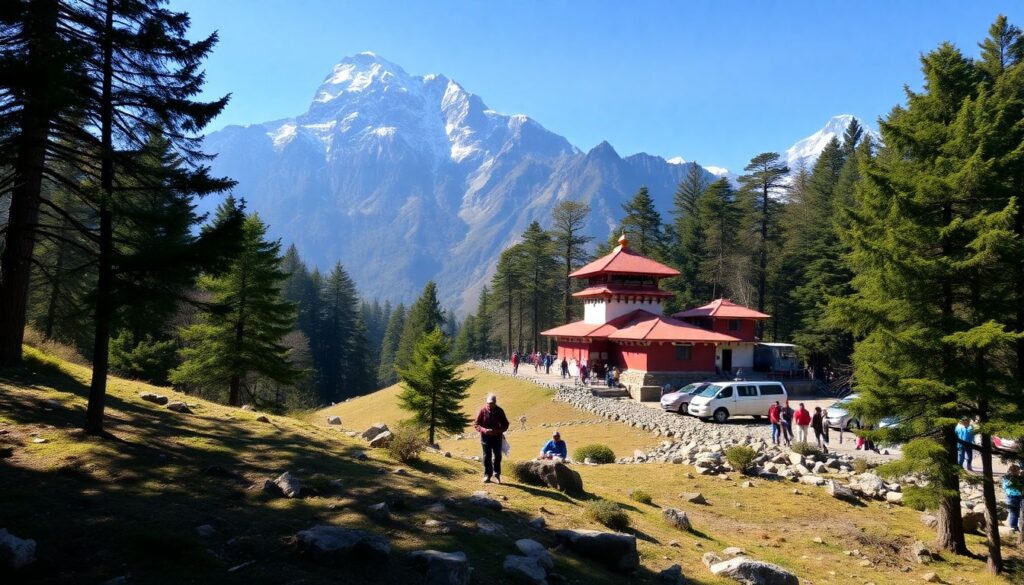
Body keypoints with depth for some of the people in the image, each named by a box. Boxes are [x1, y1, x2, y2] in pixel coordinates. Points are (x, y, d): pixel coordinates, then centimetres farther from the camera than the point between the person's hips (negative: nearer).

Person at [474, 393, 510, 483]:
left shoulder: (499, 411, -7)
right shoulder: (482, 411, -11)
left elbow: (505, 424, 0)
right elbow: (476, 424, -7)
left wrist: (498, 430, -20)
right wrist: (484, 430, -25)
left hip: (497, 436, 1)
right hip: (485, 437, -1)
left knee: (497, 456, 11)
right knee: (487, 456, 3)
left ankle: (497, 474, 27)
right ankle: (487, 475, 13)